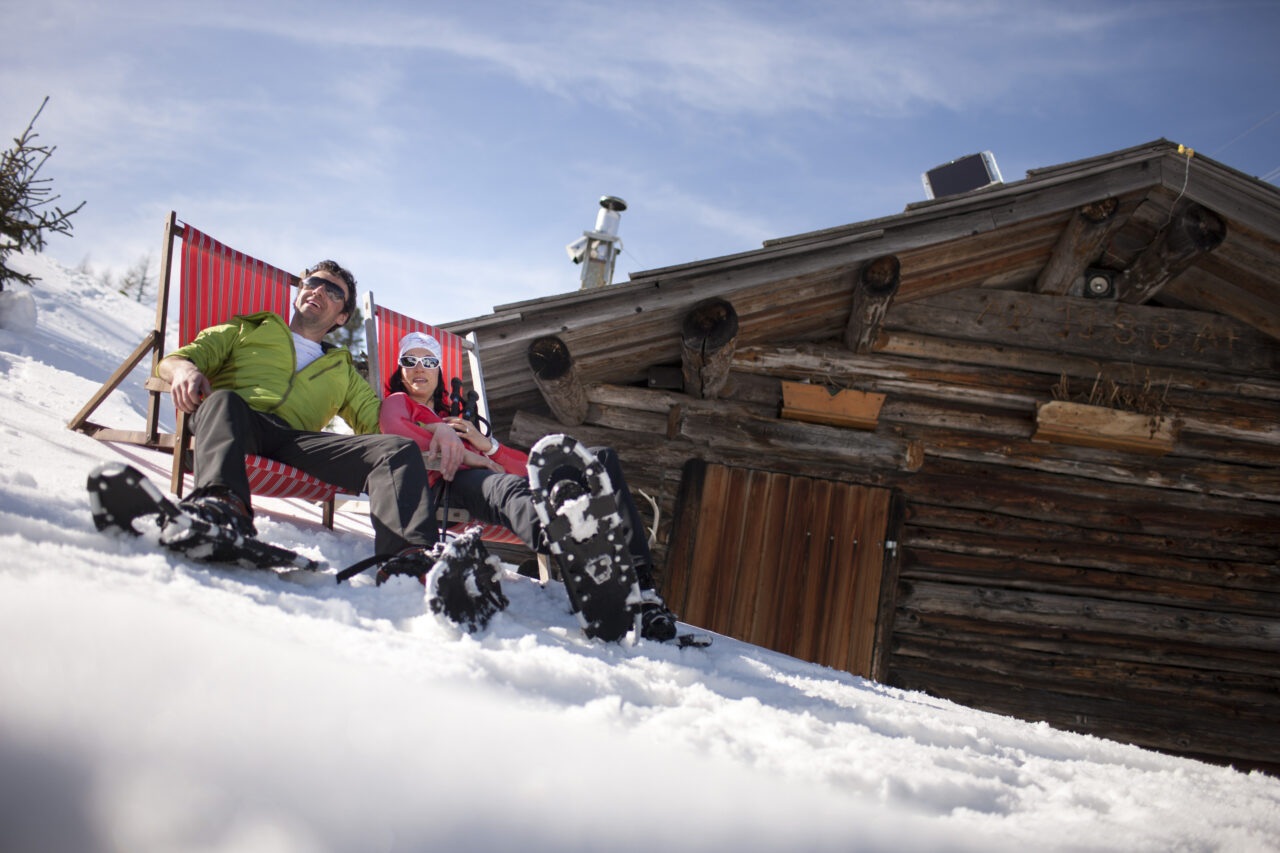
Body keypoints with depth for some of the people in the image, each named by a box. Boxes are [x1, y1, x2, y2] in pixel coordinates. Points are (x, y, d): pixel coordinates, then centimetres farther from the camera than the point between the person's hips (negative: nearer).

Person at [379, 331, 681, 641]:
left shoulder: (456, 421, 42)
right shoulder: (398, 402, 29)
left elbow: (526, 466, 26)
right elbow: (393, 428, -1)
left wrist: (485, 444, 6)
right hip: (451, 483, -6)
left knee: (601, 458, -16)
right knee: (512, 491, -43)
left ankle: (639, 584, -40)